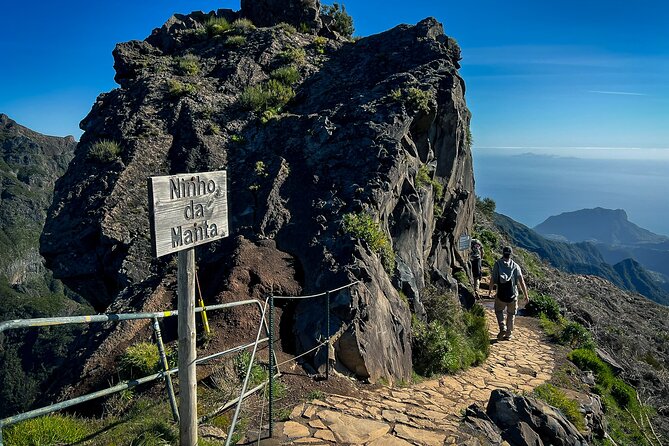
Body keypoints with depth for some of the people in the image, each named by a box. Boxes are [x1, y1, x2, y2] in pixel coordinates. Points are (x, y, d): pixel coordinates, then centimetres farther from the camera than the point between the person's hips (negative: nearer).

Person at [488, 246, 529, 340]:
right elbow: (521, 281, -1)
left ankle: (502, 328, 1)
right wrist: (526, 295, 5)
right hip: (513, 294, 1)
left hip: (500, 294, -1)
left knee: (499, 311, 20)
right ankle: (509, 334, 23)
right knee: (511, 314, 17)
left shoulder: (498, 264, -2)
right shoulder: (515, 266, 1)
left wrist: (490, 291, 9)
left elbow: (492, 279, -3)